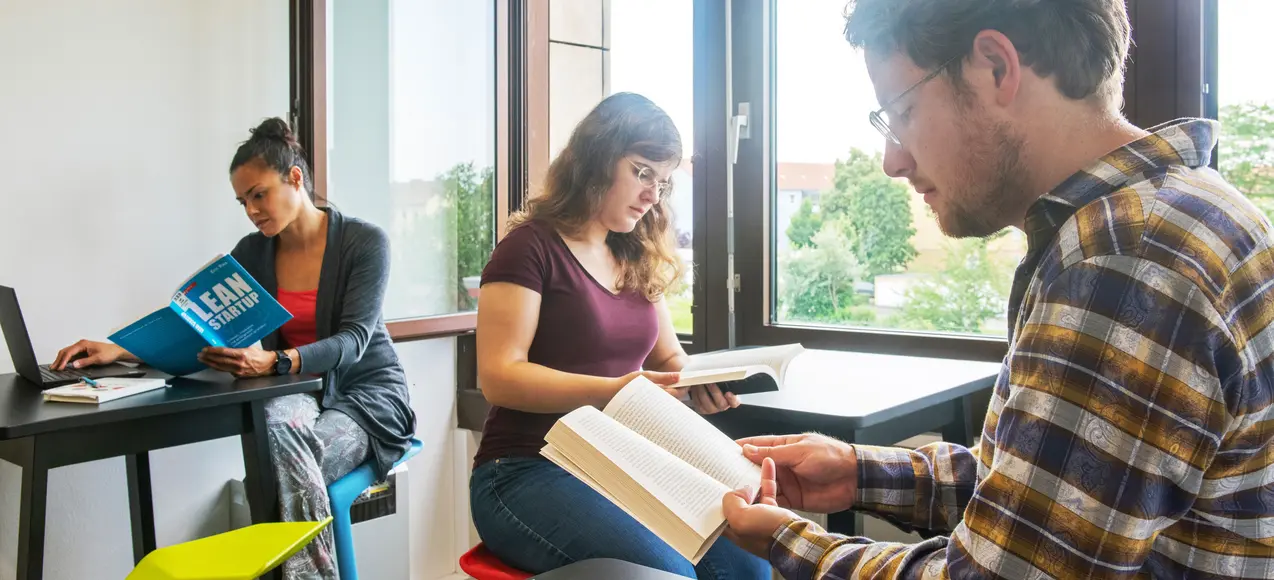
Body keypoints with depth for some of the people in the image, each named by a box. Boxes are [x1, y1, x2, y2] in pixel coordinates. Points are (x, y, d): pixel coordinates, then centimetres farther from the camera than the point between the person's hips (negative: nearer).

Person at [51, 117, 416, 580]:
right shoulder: (251, 254, 6)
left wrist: (275, 362, -38)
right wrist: (122, 350, -15)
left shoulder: (365, 242, -10)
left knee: (286, 471, -33)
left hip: (366, 394, -3)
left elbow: (353, 341, -20)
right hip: (296, 394, 4)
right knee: (281, 423, -36)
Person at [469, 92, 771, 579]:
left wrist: (700, 386, -3)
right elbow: (499, 377, -14)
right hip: (528, 472, -6)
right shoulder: (530, 247, -7)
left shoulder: (638, 259, 15)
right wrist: (610, 391, -25)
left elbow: (668, 359, 20)